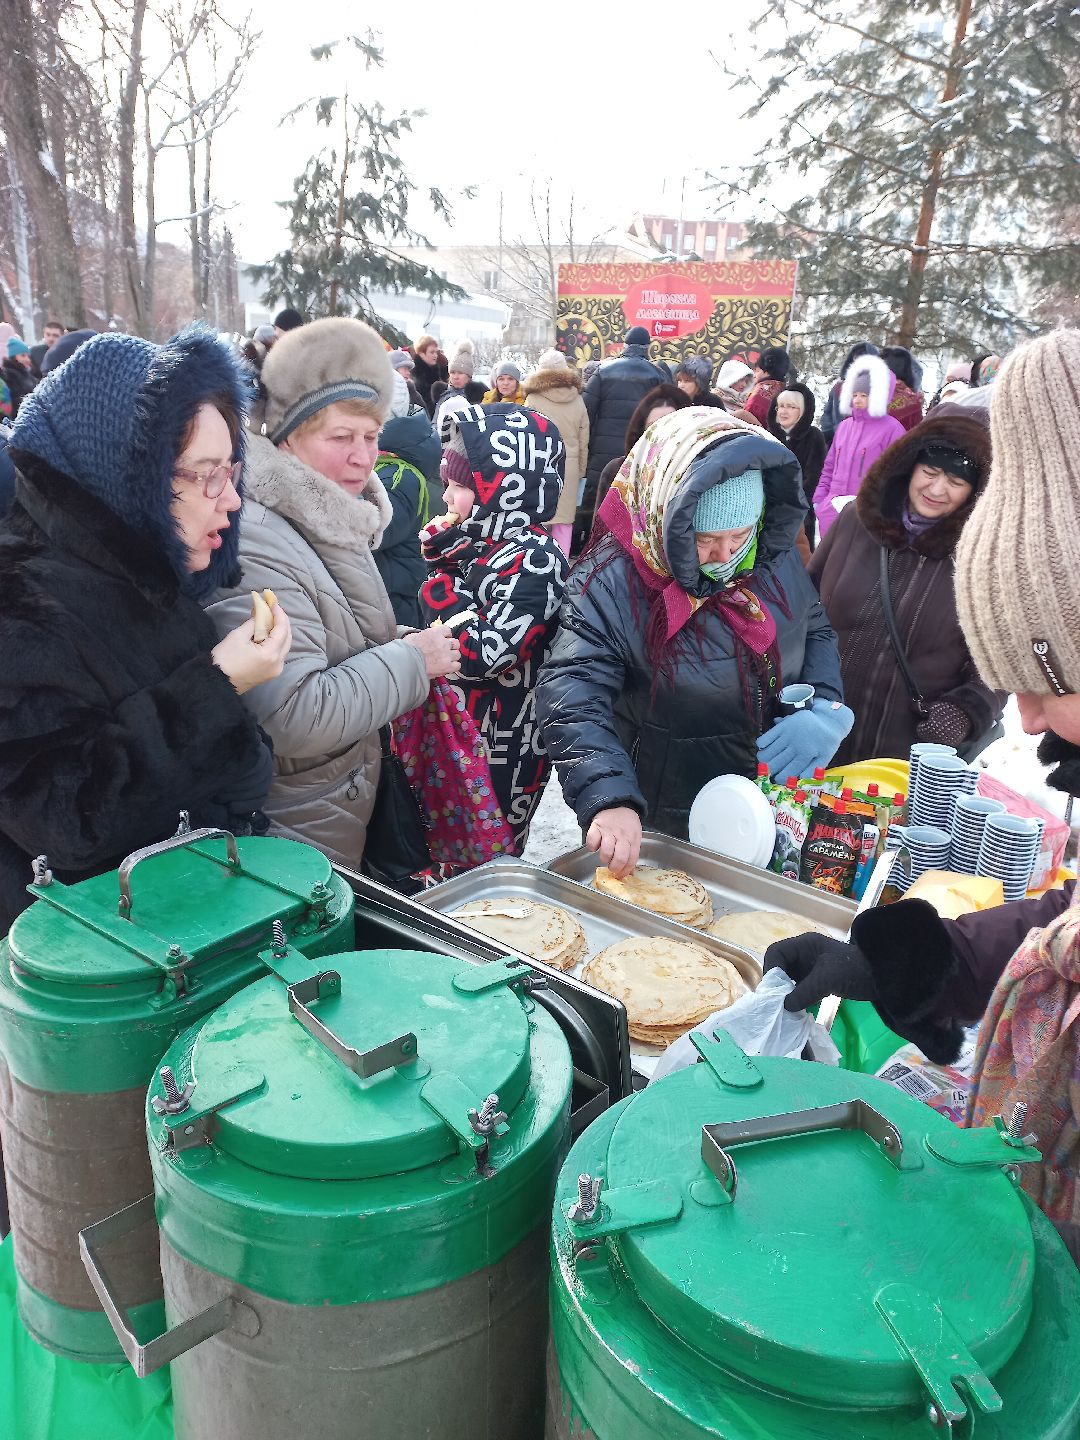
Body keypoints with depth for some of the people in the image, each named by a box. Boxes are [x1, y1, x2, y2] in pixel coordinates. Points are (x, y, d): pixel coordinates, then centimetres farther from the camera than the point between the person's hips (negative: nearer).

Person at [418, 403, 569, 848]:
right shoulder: (479, 543, 4)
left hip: (502, 750, -8)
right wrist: (437, 557, 1)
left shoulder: (535, 560, -21)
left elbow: (486, 655, -30)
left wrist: (442, 590, -19)